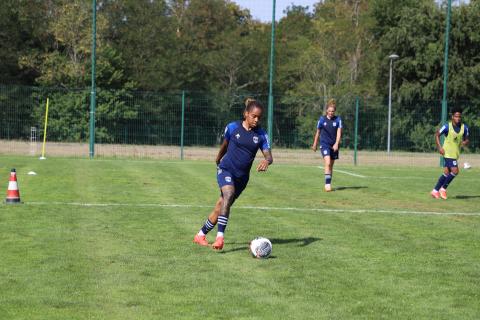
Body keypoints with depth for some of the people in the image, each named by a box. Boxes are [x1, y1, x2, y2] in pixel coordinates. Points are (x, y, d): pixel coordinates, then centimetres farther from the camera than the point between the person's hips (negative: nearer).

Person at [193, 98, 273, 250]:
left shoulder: (261, 134, -1)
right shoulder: (232, 127, -4)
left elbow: (269, 156, -9)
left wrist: (266, 161, -32)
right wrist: (218, 160, 27)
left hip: (242, 176, 3)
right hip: (226, 169, -3)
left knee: (220, 208, 7)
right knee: (228, 194, -32)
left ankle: (201, 235, 27)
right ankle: (220, 236, -37)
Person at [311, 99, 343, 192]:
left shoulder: (338, 119, 0)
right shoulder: (322, 119, 0)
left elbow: (339, 132, -6)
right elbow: (318, 132, 11)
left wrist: (336, 144, -20)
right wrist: (315, 144, 17)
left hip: (334, 145, 2)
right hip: (324, 144, -2)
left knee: (331, 165, 9)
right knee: (327, 163, -19)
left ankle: (328, 184, 20)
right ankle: (327, 184, -21)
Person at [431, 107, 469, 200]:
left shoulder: (464, 128, 0)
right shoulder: (447, 127, -13)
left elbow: (466, 139, 11)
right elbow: (437, 134, -1)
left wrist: (465, 142, -14)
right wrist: (439, 147, -10)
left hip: (455, 154, 6)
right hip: (448, 153, -6)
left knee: (447, 173, 8)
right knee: (455, 171, -15)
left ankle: (435, 191, 19)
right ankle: (443, 189, 1)